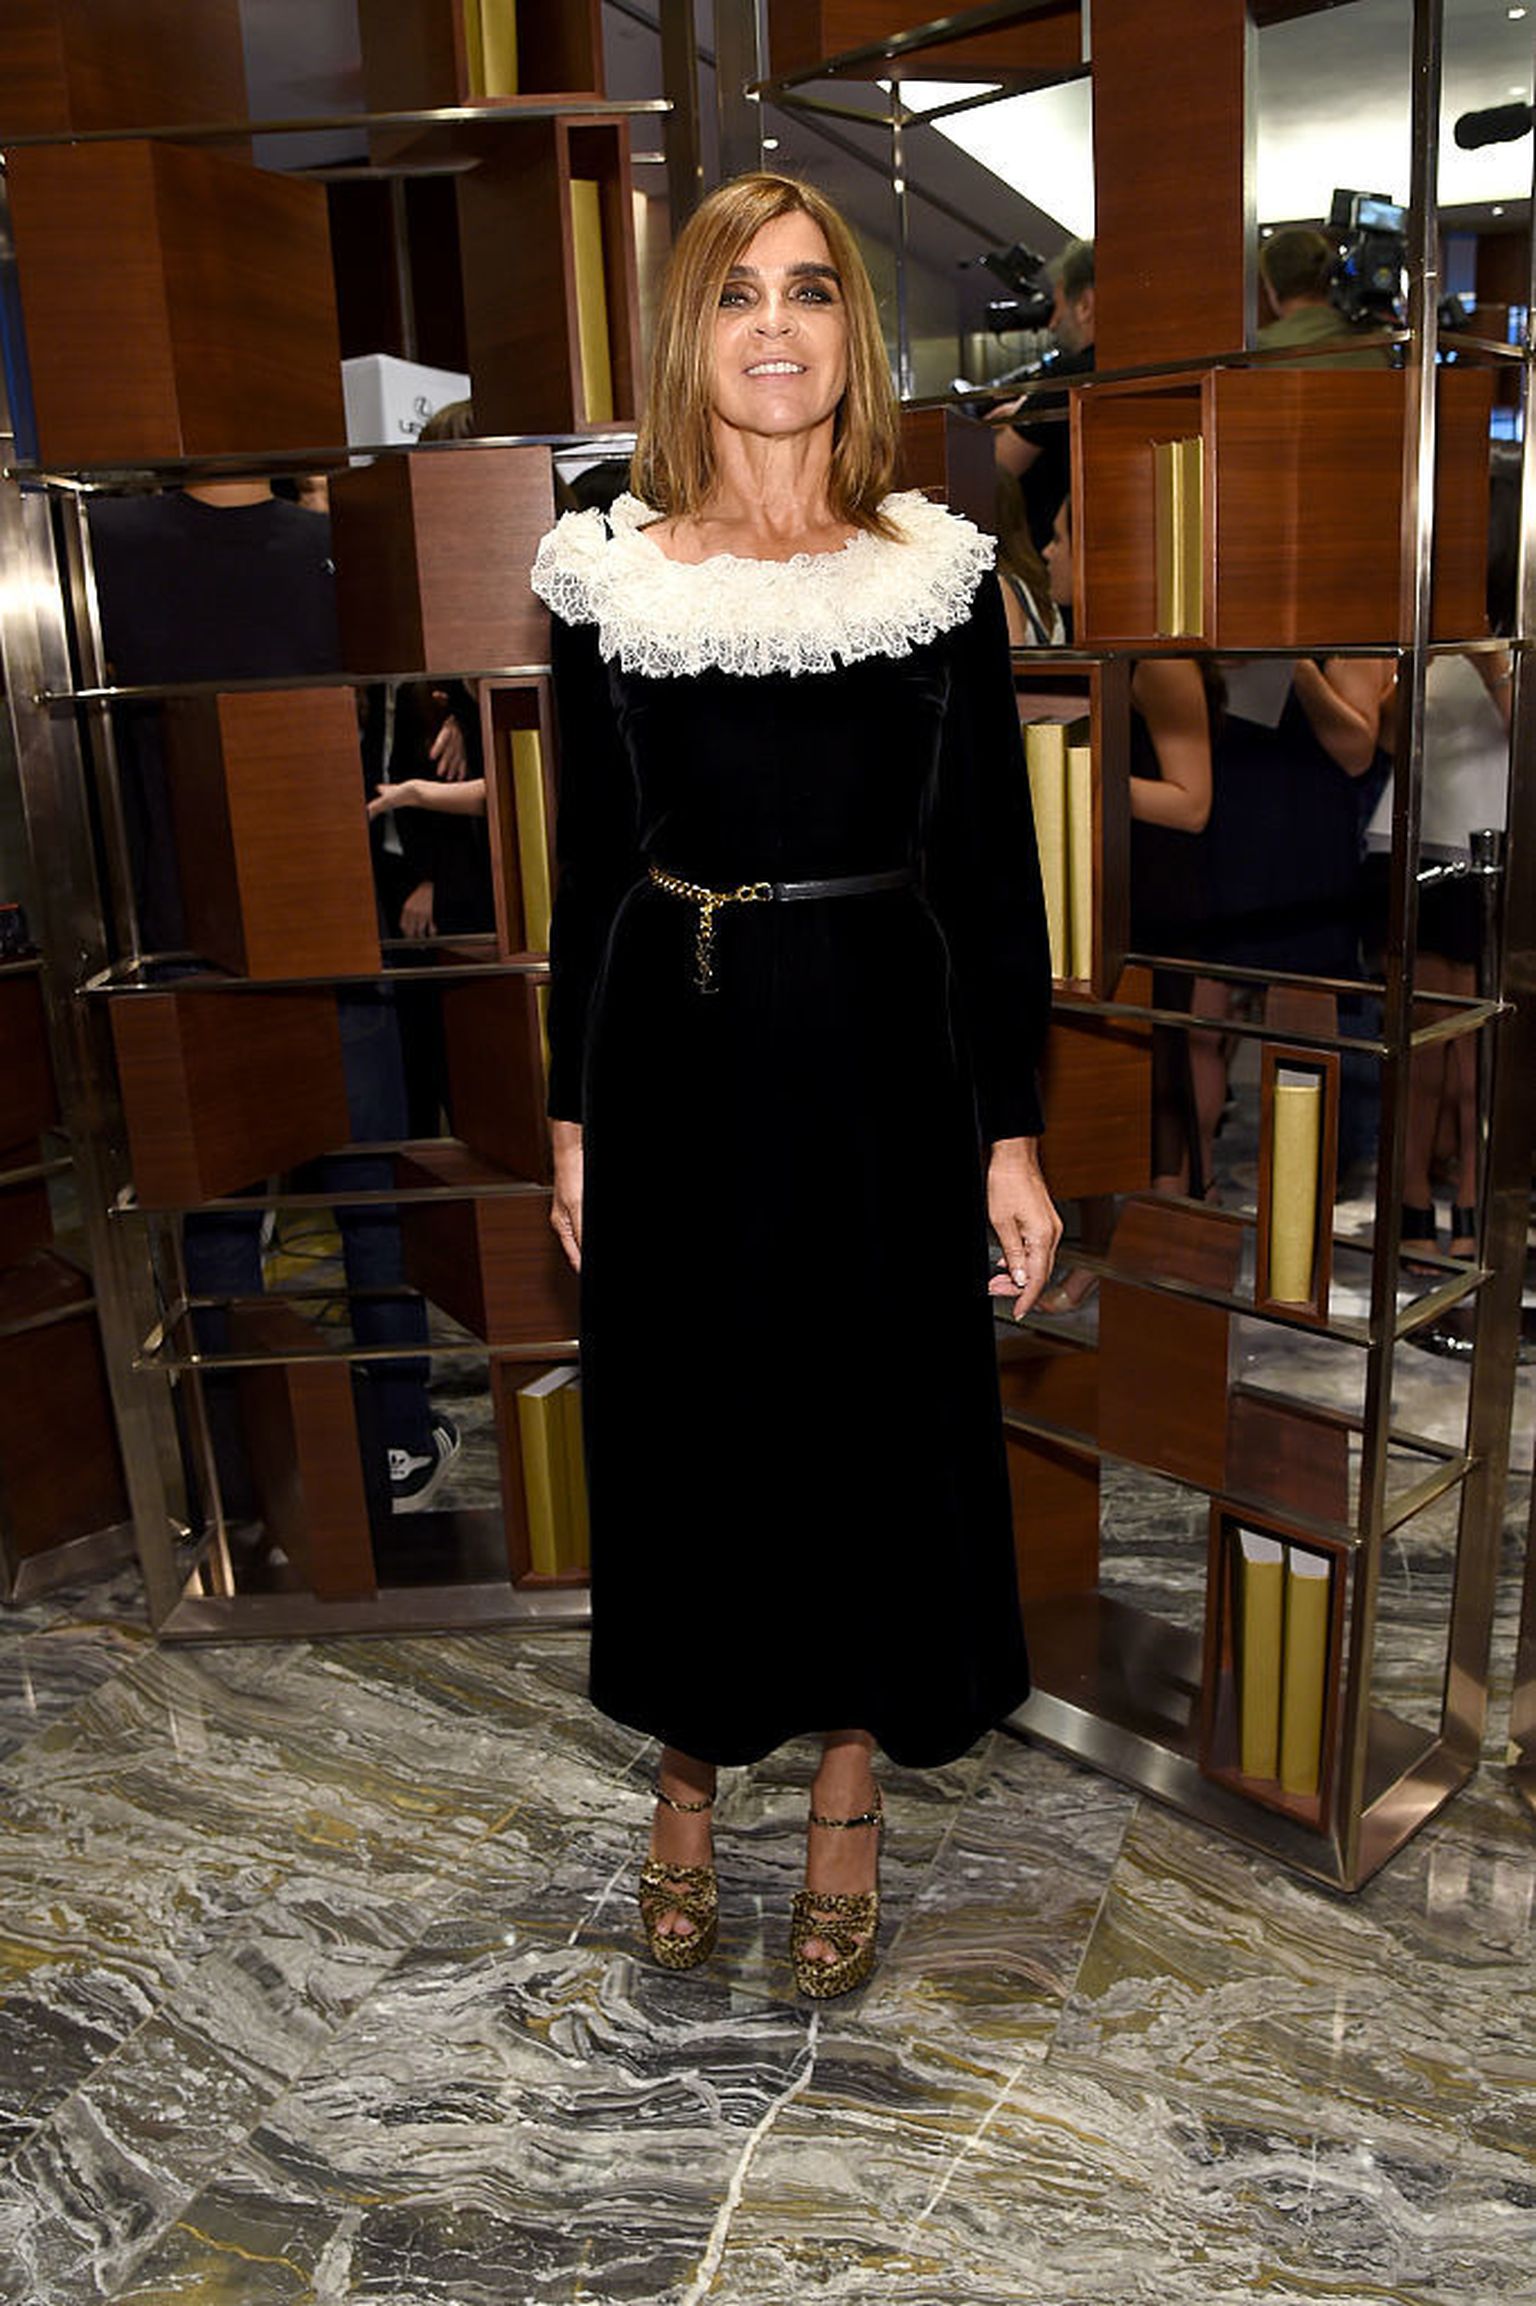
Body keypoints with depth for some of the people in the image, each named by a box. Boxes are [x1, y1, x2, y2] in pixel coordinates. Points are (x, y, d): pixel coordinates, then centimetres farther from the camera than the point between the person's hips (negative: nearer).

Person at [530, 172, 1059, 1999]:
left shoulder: (937, 572, 0)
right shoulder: (609, 574, 1)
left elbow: (992, 870, 0)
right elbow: (589, 864, 5)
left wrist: (1011, 1133, -4)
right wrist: (574, 1113, 5)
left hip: (877, 1055, 0)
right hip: (675, 1053, 1)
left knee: (874, 1416, 10)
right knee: (681, 1416, 12)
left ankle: (848, 1796, 33)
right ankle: (688, 1766, 36)